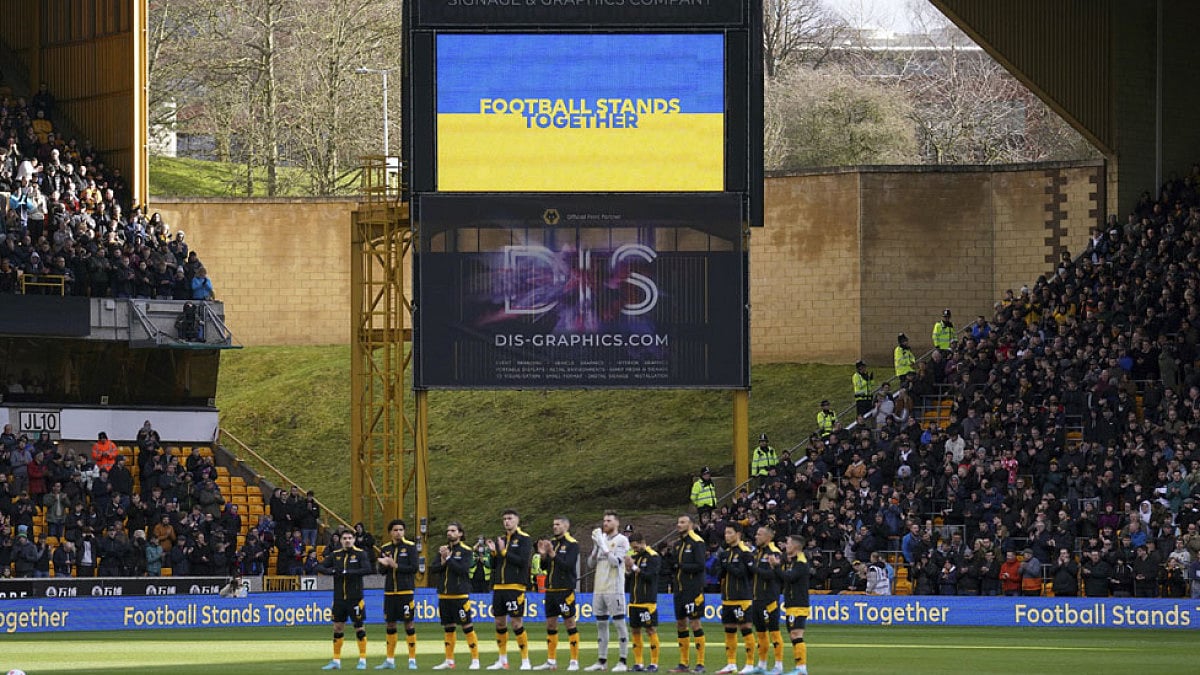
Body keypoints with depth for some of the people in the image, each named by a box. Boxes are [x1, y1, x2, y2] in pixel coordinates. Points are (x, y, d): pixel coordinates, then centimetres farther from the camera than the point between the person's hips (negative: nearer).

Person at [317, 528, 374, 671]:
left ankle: (363, 660, 5)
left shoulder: (360, 554, -3)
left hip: (355, 597, -4)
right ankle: (336, 661, 13)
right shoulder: (335, 555, 9)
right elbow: (319, 567, 6)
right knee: (337, 627, 6)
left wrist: (347, 572, -21)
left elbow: (367, 569, -17)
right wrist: (332, 571, -13)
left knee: (359, 627, -2)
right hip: (339, 598, 4)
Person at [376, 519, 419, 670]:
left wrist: (395, 566, -13)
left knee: (409, 624, -4)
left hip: (406, 591, -4)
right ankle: (390, 660, 14)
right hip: (389, 591, 4)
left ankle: (412, 660, 0)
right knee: (390, 624, 7)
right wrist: (384, 565, -11)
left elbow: (414, 568, -9)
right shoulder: (385, 549, 11)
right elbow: (381, 571, 10)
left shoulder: (410, 547, -2)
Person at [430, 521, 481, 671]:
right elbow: (433, 569, 7)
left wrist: (448, 558, -15)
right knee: (448, 629, 12)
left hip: (460, 596, -6)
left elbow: (463, 569, -17)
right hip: (444, 595, 6)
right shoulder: (443, 549, 13)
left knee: (467, 627, -6)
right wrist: (442, 562, -11)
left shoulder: (466, 551, -3)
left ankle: (475, 660, -2)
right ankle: (449, 661, 19)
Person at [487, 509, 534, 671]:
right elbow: (494, 565, 15)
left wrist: (504, 552, -13)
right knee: (500, 623, 9)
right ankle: (502, 660, 18)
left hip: (515, 587, -7)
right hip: (499, 587, 7)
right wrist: (493, 552, -3)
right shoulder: (500, 540, 15)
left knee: (517, 624, -8)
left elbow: (523, 561, -16)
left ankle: (525, 661, -2)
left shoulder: (524, 539, -3)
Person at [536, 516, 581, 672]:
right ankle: (551, 661, 16)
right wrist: (543, 555, -4)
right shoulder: (552, 543, 13)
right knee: (550, 625, 10)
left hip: (565, 590, -7)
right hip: (550, 589, 7)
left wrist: (553, 554, -22)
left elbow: (568, 565, -18)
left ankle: (574, 661, -1)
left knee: (569, 623, -5)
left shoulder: (572, 544, -7)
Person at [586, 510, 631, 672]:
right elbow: (591, 564, 13)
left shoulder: (621, 540, -2)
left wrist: (603, 544, -14)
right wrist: (595, 546, -1)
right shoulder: (602, 539, 16)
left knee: (619, 623, -6)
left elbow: (616, 562, -15)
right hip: (599, 589, 7)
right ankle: (601, 661, 14)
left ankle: (623, 661, -6)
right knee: (601, 624, 9)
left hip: (614, 589, -7)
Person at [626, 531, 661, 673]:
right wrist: (627, 570, -5)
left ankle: (654, 664, -1)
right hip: (634, 601, 7)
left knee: (651, 631, -5)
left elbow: (650, 576, -17)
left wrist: (635, 568, -17)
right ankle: (638, 663, 13)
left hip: (648, 602, -7)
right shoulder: (634, 556, 14)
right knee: (635, 631, 8)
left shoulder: (653, 557, -7)